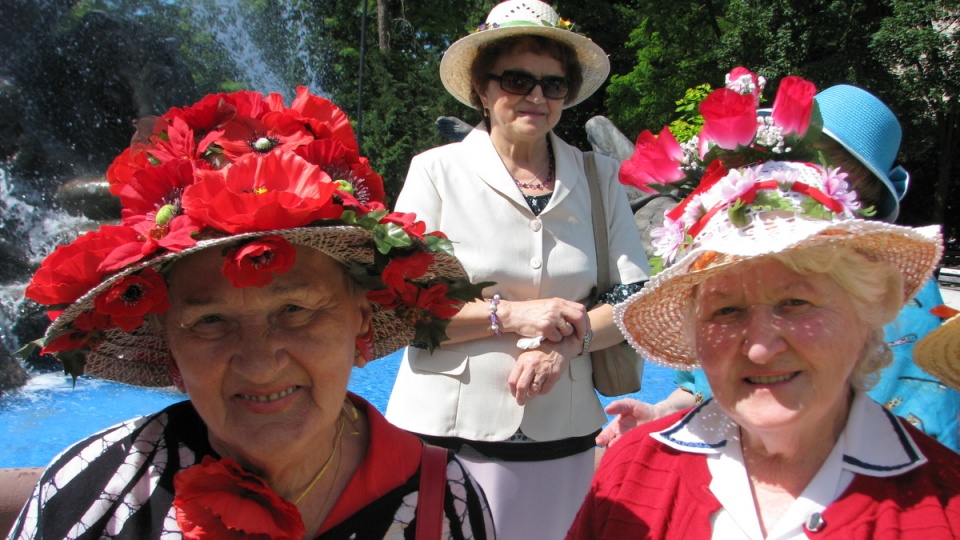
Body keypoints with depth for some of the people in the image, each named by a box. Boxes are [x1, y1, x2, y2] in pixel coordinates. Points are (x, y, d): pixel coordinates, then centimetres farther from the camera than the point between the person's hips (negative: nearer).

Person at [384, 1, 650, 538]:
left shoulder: (599, 177, 6)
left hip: (564, 440, 2)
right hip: (446, 436, -2)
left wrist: (569, 339, -14)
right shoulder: (436, 170, -1)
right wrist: (508, 314, -16)